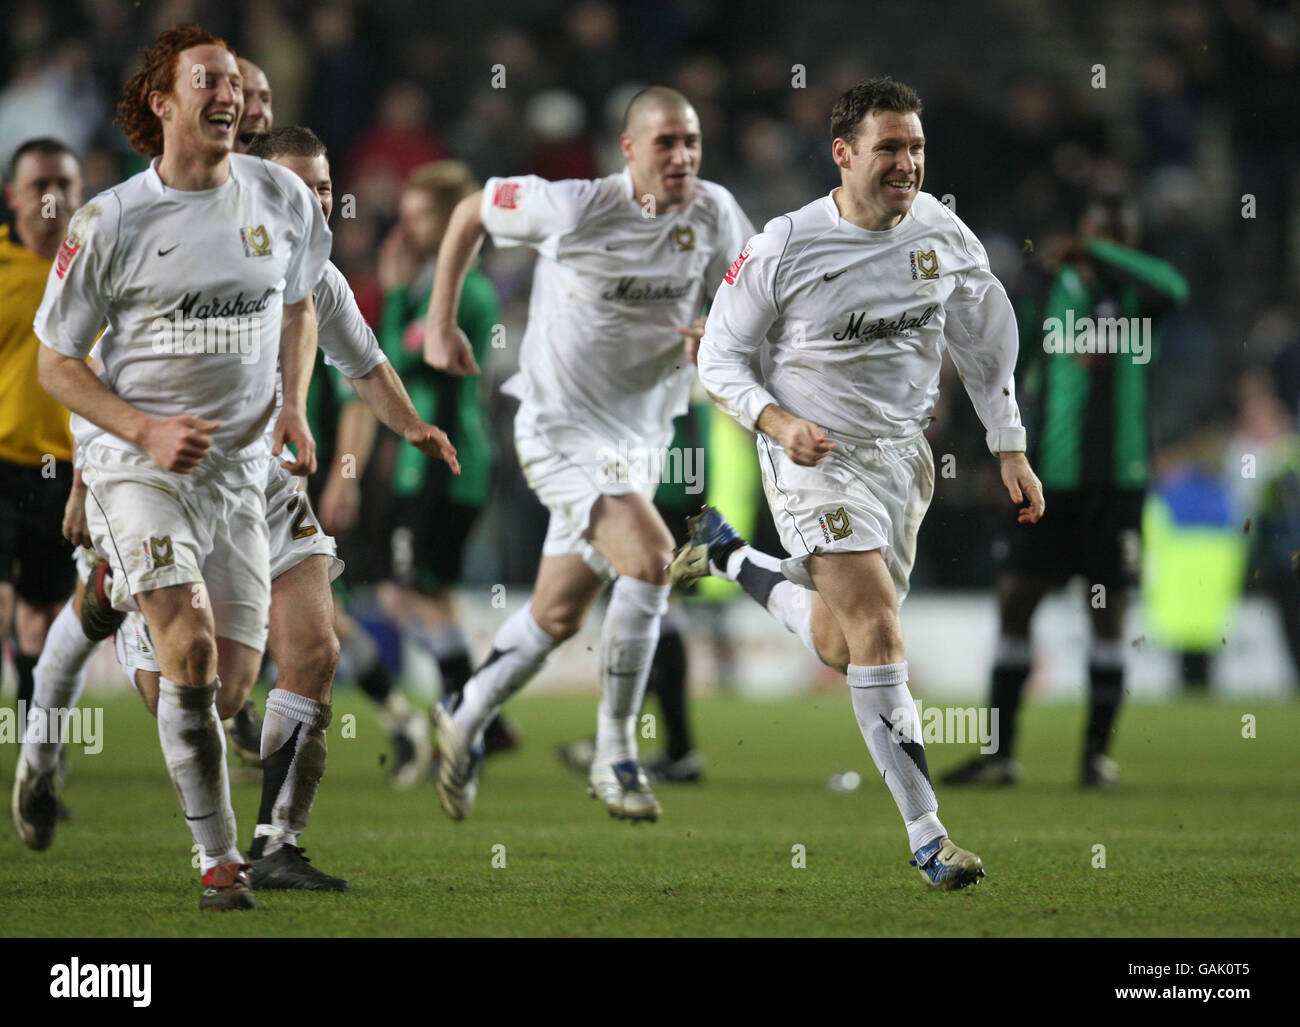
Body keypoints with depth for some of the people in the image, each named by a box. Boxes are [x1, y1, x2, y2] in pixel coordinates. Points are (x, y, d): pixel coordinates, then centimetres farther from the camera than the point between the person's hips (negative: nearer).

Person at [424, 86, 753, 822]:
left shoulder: (714, 215, -5)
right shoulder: (575, 209, -15)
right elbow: (472, 213, 1)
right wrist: (441, 322, 1)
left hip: (640, 441, 6)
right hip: (563, 428, -6)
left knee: (560, 614, 15)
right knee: (650, 558, -25)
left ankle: (466, 721, 39)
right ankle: (616, 757, -15)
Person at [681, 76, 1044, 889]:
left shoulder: (947, 238, -2)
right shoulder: (784, 247, -14)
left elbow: (985, 346, 13)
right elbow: (721, 356, -5)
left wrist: (1011, 451, 10)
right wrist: (777, 423, -21)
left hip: (902, 452, 5)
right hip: (816, 455, -5)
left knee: (841, 648, 12)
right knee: (877, 626, -20)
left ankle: (731, 556, 41)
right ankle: (926, 835, -18)